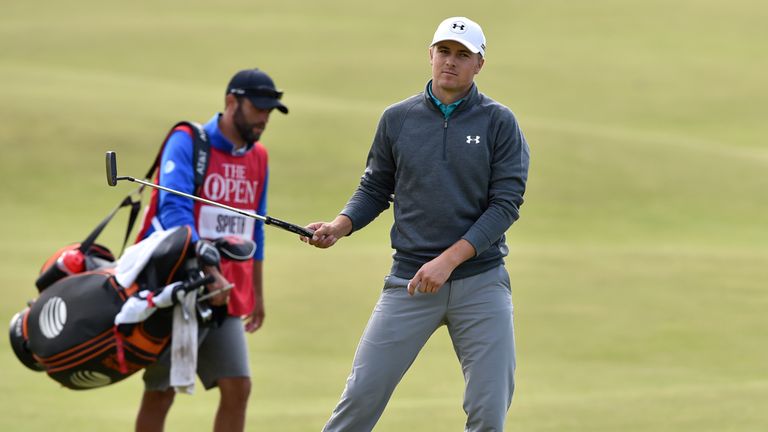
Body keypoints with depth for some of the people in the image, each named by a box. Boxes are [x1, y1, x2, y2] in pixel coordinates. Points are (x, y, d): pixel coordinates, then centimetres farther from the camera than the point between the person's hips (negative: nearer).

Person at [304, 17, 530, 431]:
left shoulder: (499, 123, 0)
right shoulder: (397, 118, 7)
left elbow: (505, 204, -6)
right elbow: (375, 189, 15)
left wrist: (448, 261, -16)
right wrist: (339, 226, -6)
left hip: (480, 281, -1)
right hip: (409, 280, 1)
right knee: (361, 395, -5)